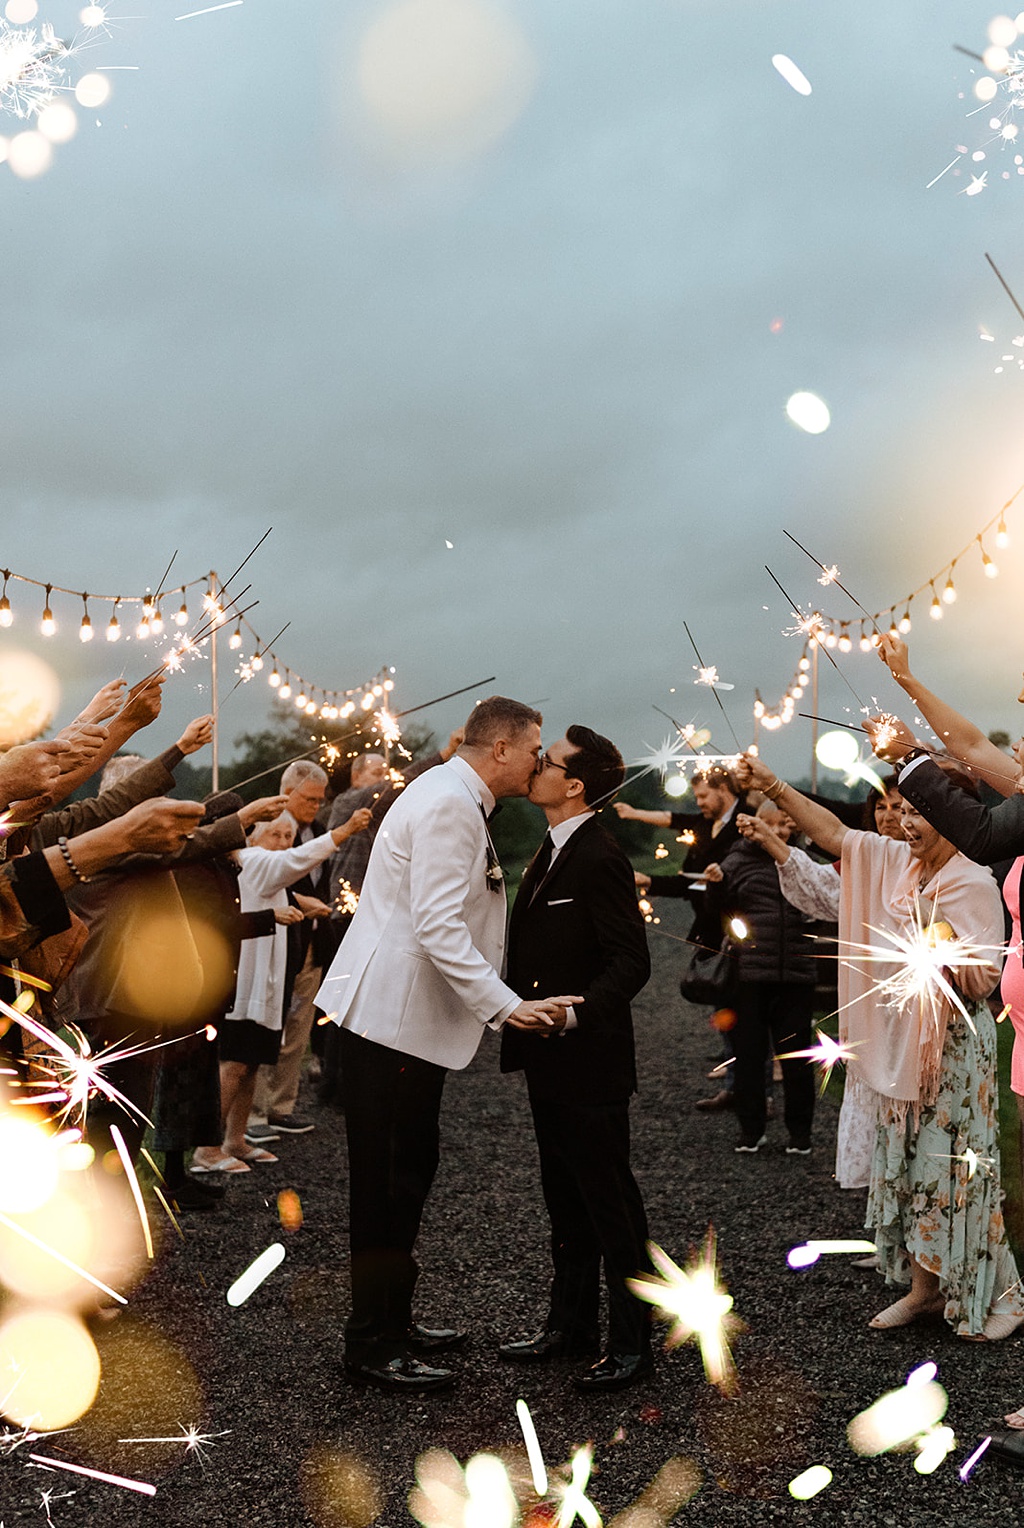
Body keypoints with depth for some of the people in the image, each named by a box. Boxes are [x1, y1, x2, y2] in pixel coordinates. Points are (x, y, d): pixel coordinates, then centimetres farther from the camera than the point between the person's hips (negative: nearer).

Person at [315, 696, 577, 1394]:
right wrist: (505, 1004, -26)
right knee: (388, 1184, -2)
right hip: (391, 1017, -11)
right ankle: (372, 1347, 8)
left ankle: (391, 1322, 29)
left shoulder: (456, 800, 17)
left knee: (407, 1173, 17)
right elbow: (438, 927, -26)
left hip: (409, 1016, 11)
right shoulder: (448, 804, -17)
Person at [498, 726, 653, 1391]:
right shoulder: (553, 851, 13)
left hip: (590, 1061, -10)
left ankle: (633, 1341, 13)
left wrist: (574, 1012, -33)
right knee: (566, 1198, 18)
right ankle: (571, 1323, 31)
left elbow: (631, 960, -22)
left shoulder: (599, 856, -18)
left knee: (610, 1203, 1)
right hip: (551, 1061, 10)